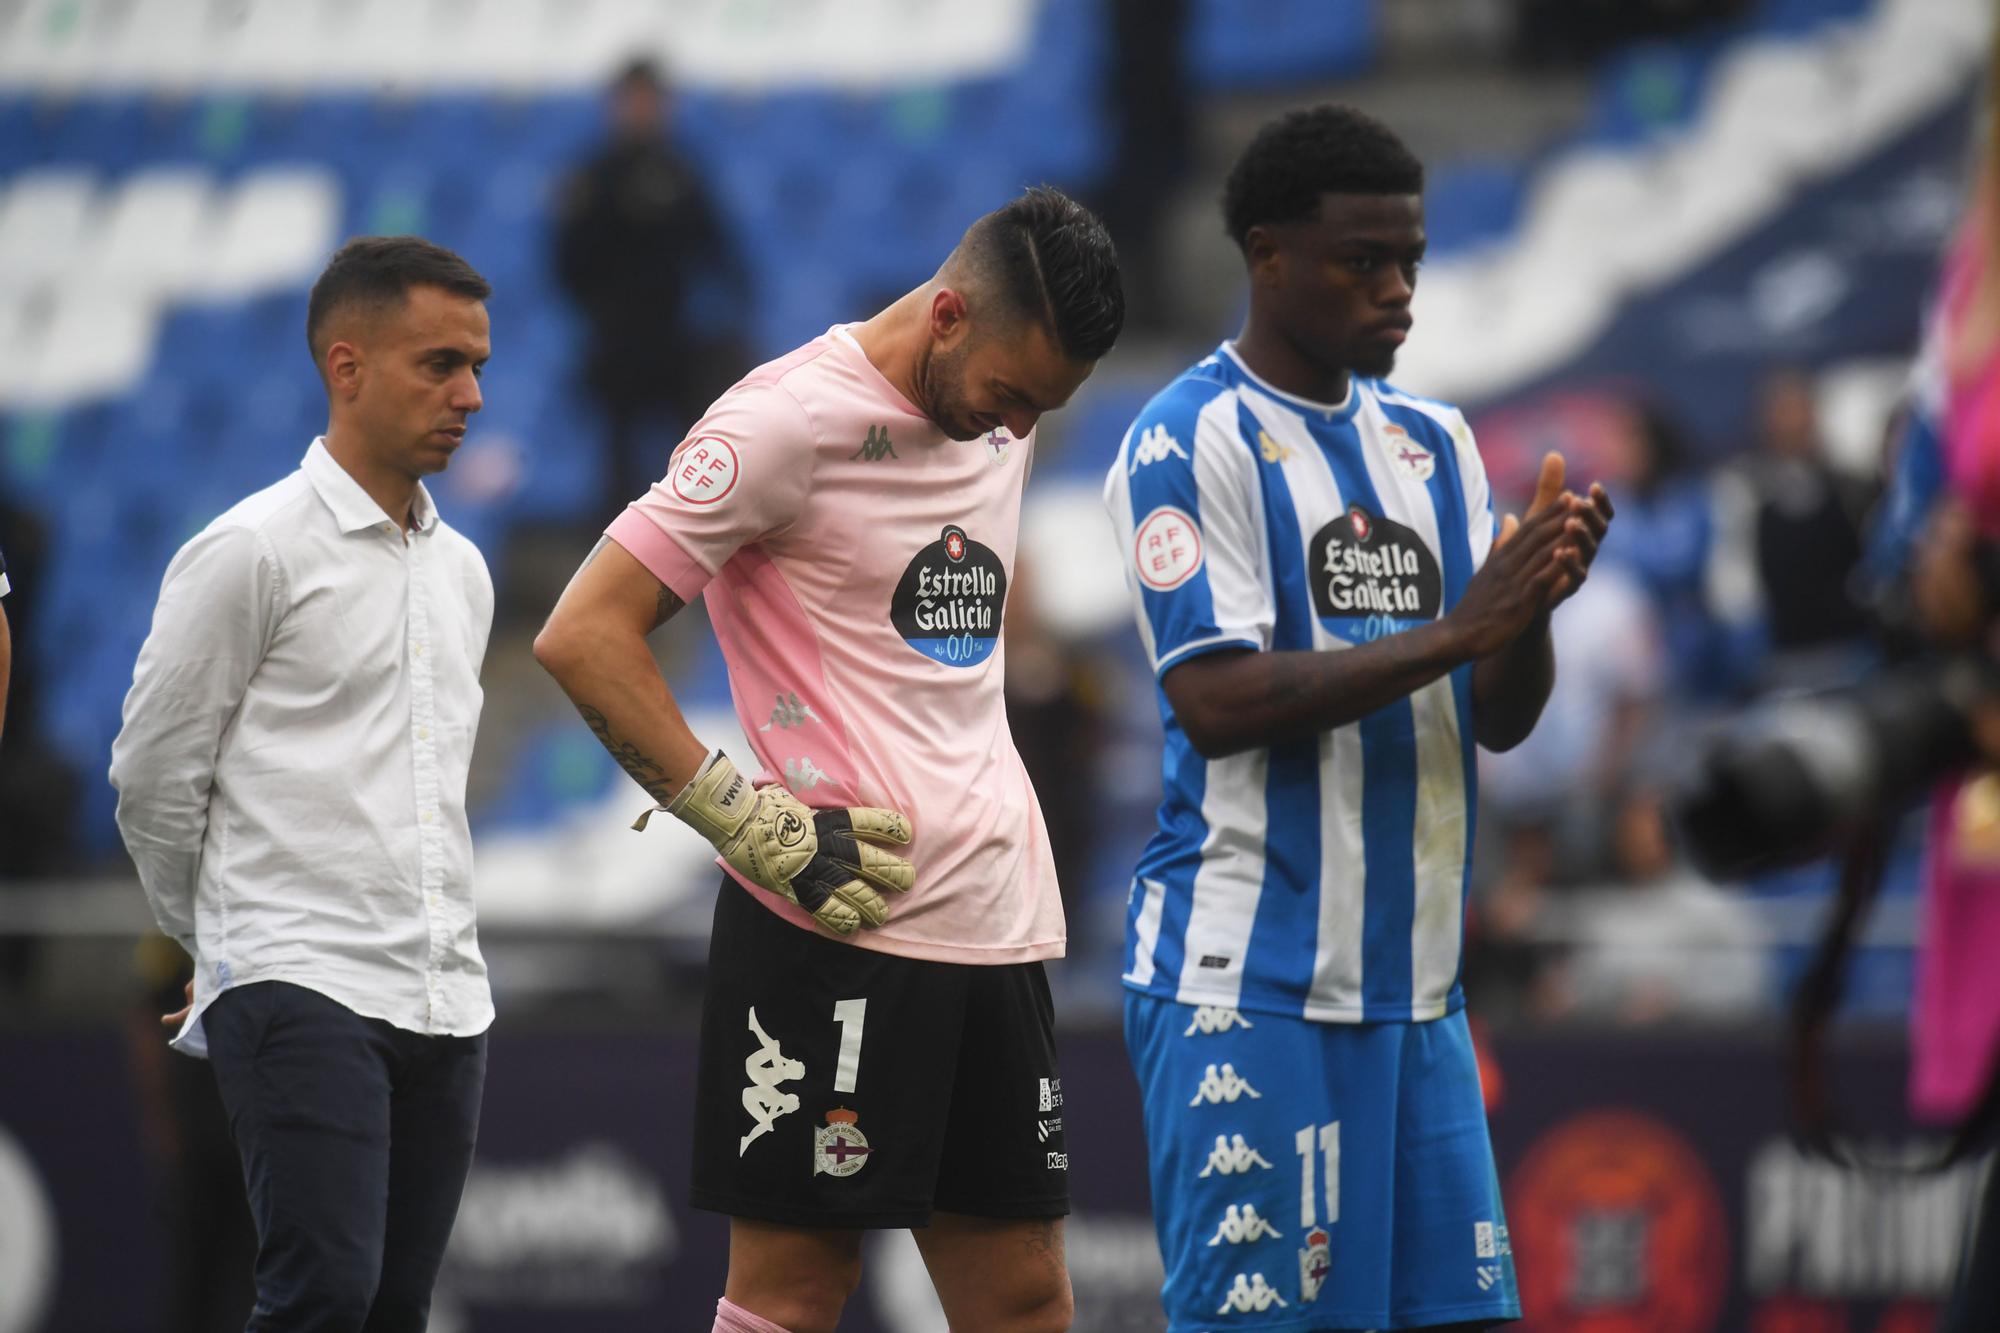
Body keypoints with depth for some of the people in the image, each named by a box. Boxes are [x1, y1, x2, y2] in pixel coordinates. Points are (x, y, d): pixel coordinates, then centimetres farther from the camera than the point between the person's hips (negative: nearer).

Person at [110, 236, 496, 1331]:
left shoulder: (462, 570, 17)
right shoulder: (252, 553, -6)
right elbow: (153, 777, 0)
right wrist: (217, 939, 12)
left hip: (447, 996, 7)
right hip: (304, 991, -7)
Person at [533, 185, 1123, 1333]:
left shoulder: (1000, 418, 13)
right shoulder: (793, 418, -11)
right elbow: (584, 636, -14)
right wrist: (753, 824, -17)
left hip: (997, 924, 8)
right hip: (833, 924, -7)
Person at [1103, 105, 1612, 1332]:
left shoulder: (1435, 445, 14)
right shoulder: (1192, 441, -7)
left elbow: (1501, 720, 12)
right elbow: (1215, 705, -18)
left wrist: (1534, 601, -10)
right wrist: (1450, 633, -21)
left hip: (1414, 977, 7)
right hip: (1248, 983, -7)